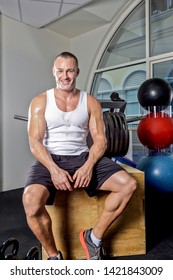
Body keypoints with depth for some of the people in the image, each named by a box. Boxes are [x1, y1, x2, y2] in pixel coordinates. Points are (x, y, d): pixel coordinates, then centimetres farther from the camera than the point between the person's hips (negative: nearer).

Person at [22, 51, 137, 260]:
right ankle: (54, 256, -4)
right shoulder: (40, 102, 4)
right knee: (31, 201, -32)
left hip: (82, 157, 3)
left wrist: (89, 165, -17)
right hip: (50, 160, -2)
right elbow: (34, 141, -6)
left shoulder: (91, 102, 9)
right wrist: (53, 169, -22)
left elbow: (100, 139, 2)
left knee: (128, 184, -17)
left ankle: (94, 237, 2)